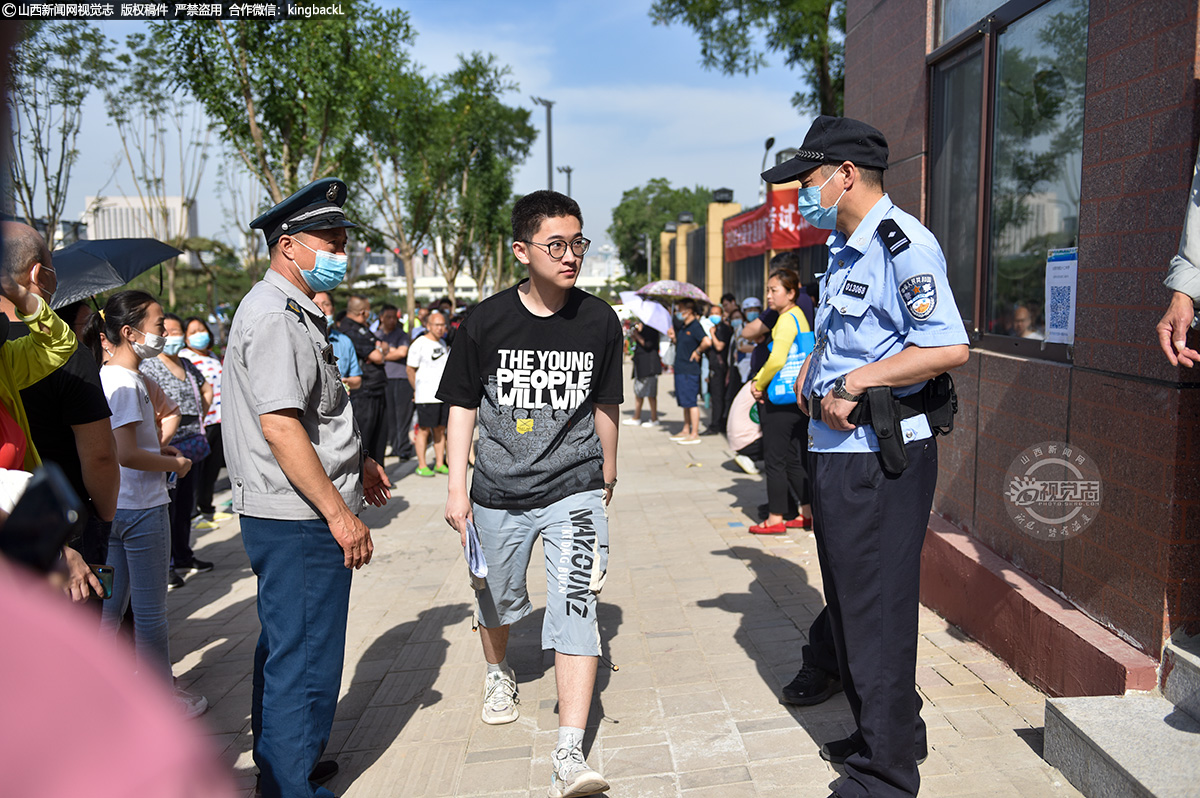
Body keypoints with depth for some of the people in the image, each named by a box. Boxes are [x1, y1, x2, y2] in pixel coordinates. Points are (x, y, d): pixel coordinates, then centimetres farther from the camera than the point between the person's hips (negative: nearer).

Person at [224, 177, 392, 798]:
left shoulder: (294, 311, 16)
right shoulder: (275, 317, -19)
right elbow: (279, 425, -27)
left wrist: (356, 460, 27)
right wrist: (340, 513, -25)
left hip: (285, 516, 11)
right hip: (298, 519, -11)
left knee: (285, 648, 22)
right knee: (305, 661, 0)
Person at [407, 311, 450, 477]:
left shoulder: (443, 344, 15)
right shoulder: (419, 344, -7)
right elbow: (410, 369, -5)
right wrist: (417, 389, 0)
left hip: (444, 395, 6)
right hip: (426, 396, -6)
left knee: (440, 429, 9)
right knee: (424, 430, -2)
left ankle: (440, 464, 16)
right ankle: (422, 466, 4)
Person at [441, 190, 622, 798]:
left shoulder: (599, 322, -5)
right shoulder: (487, 321, -8)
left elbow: (604, 405, 8)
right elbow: (463, 405, 1)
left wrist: (606, 475, 17)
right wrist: (457, 488, -2)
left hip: (574, 491, -1)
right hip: (498, 492, 1)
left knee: (575, 608, -12)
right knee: (497, 599, 20)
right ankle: (498, 673, 53)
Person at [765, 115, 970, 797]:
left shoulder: (902, 242, -14)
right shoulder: (844, 249, 17)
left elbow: (949, 348, -25)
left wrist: (854, 383, -20)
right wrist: (812, 384, 6)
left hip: (883, 458, -10)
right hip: (838, 453, 10)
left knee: (878, 613, 0)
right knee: (851, 605, 19)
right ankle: (890, 733, 37)